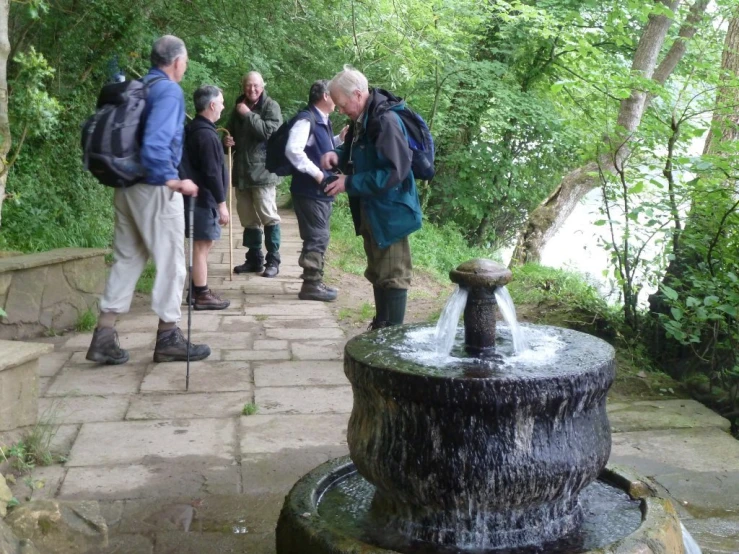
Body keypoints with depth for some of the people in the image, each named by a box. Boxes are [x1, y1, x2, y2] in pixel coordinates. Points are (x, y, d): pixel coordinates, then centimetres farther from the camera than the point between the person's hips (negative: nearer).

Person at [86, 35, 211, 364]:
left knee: (127, 259, 13)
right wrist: (174, 181, -21)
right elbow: (154, 144, -26)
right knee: (171, 262, 3)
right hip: (155, 189, -8)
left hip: (126, 186, 8)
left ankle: (103, 337, 13)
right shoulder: (169, 91, -12)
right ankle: (168, 339, 10)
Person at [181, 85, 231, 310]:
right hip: (205, 198, -10)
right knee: (202, 245, -5)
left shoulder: (193, 130, 14)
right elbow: (212, 172, -21)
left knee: (202, 245, 15)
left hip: (199, 197, 10)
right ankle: (201, 296, 1)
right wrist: (221, 203, -17)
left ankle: (199, 291, 22)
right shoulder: (206, 134, -17)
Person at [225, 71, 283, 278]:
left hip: (262, 169, -6)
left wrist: (249, 115, -16)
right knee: (248, 219, 10)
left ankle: (273, 261, 1)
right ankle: (254, 259, 19)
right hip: (242, 170, 6)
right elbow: (231, 133, 26)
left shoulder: (271, 106, -3)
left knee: (268, 216, -6)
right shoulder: (238, 108, 14)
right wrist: (227, 141, 3)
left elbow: (271, 131, -19)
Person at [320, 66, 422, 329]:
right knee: (377, 273, 19)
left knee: (392, 275, 0)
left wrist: (350, 183, -24)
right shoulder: (361, 120, 7)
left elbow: (395, 171, -29)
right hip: (370, 211, 10)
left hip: (390, 213, -10)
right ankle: (380, 328, 33)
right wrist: (337, 155, -1)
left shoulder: (385, 121, -22)